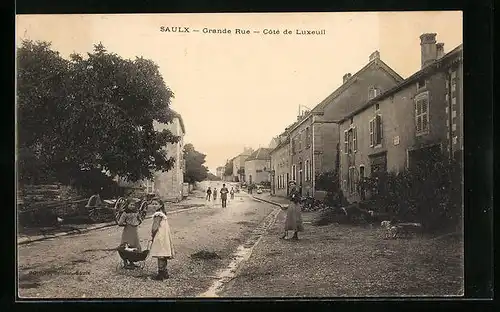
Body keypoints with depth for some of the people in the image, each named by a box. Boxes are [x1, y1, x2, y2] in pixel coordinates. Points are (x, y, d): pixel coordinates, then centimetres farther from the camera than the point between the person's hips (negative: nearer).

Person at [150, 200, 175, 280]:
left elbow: (155, 228, -20)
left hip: (159, 237, -9)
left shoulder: (158, 215, -16)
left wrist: (152, 236, -5)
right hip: (164, 237, 9)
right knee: (163, 257, 15)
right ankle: (165, 273, 22)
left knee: (160, 256, -5)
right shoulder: (163, 214, 12)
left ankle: (160, 274, -2)